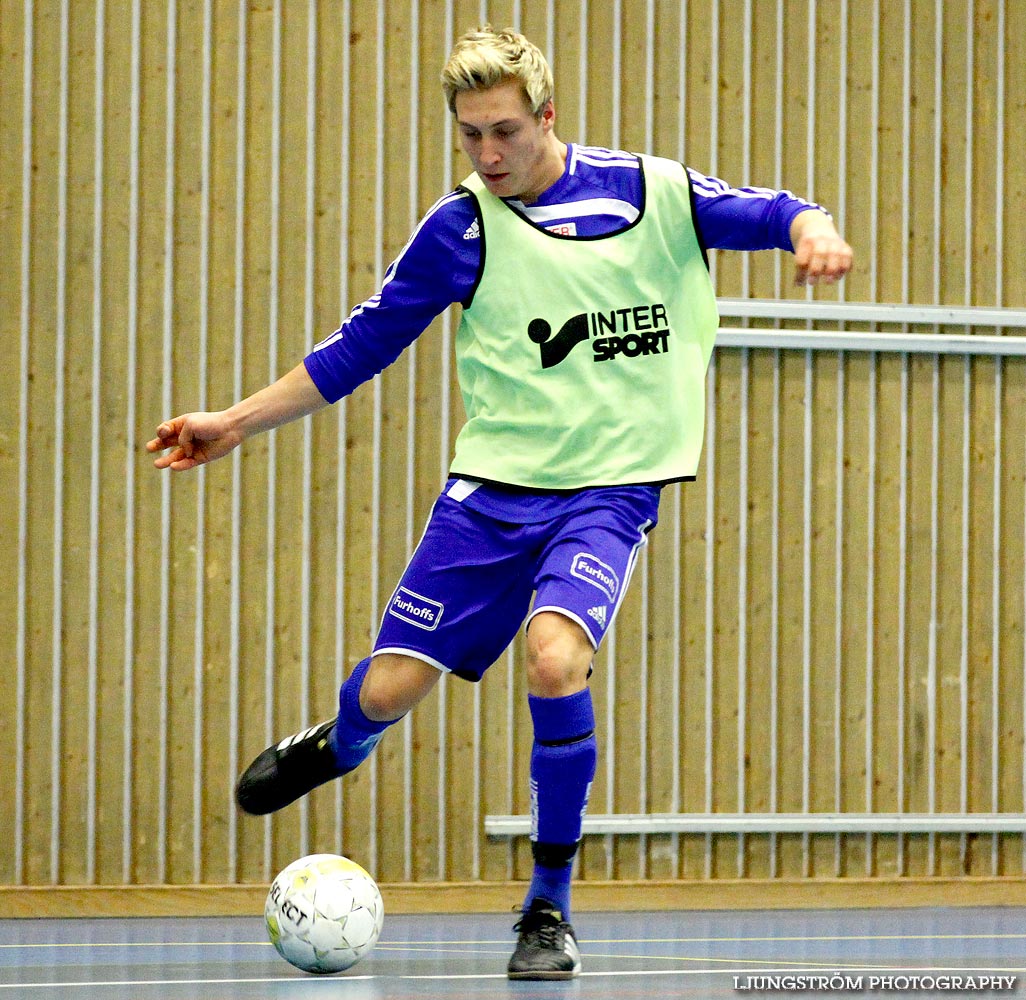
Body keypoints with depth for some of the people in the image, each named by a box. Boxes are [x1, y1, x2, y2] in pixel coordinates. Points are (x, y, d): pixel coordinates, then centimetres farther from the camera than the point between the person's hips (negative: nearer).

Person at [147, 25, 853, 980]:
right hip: (492, 482, 2)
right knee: (388, 691, -2)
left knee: (555, 656, -28)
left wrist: (812, 231, -24)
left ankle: (549, 908, -11)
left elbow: (771, 212, 1)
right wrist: (235, 422, 8)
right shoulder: (461, 229, 1)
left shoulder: (654, 192, -2)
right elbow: (362, 344, 9)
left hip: (610, 487, -2)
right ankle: (335, 748, 40)